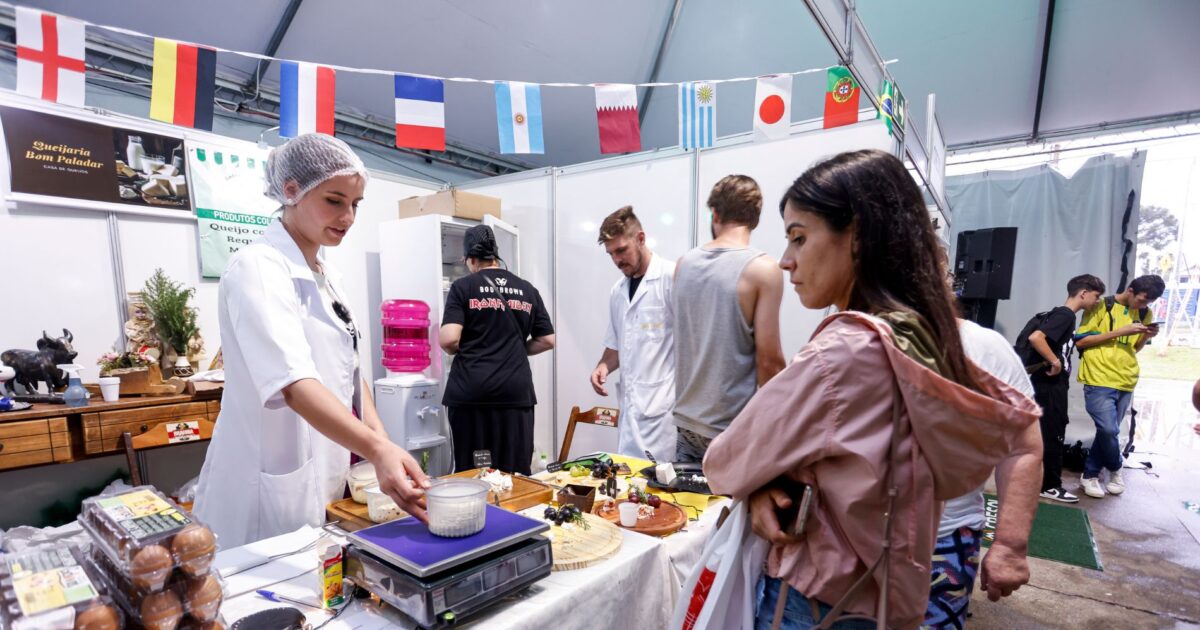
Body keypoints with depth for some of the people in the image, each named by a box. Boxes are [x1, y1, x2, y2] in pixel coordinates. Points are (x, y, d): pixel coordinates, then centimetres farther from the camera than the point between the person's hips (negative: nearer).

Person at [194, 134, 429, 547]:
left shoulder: (326, 274, 8)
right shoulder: (258, 269, -18)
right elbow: (293, 381, -32)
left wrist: (380, 444, -4)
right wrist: (377, 449, -45)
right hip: (271, 493, -8)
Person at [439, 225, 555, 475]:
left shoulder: (463, 286, 0)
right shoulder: (527, 290, 11)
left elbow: (449, 339, -10)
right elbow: (547, 340, 10)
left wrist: (467, 351, 10)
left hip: (471, 392, -2)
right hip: (515, 391, 3)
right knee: (516, 473, 8)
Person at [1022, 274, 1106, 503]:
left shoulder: (1065, 315, 14)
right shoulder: (1064, 314, -15)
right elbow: (1035, 337, -30)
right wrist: (1055, 362, -22)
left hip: (1054, 384, 10)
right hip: (1049, 384, -10)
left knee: (1051, 433, 17)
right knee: (1053, 434, -1)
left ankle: (1042, 480, 27)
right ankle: (1050, 486, 10)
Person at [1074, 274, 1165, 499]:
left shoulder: (1144, 314, 12)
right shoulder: (1102, 307, -5)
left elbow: (1135, 349, 19)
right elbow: (1080, 340, -9)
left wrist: (1146, 336, -1)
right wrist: (1120, 332, -14)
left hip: (1126, 382, 6)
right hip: (1099, 380, -5)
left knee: (1108, 431, 8)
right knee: (1108, 430, -12)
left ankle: (1090, 475, 19)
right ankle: (1115, 469, 15)